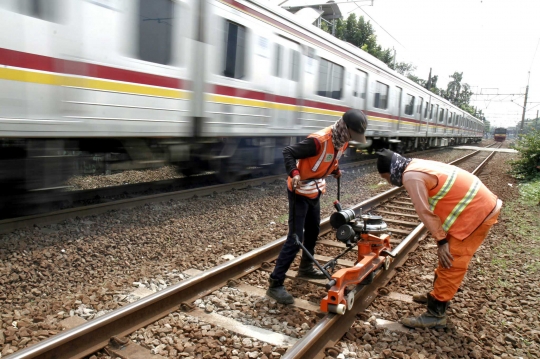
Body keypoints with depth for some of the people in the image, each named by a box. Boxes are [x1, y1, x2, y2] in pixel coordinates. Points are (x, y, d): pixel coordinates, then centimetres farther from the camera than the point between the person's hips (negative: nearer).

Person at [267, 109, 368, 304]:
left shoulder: (342, 141, -2)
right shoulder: (319, 140, -29)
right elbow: (288, 152, -28)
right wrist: (294, 174, -40)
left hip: (315, 190, 9)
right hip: (300, 191, -9)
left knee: (313, 230, 22)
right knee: (295, 238, -11)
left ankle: (305, 268, 43)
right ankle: (275, 284, -4)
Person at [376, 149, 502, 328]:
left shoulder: (411, 176, -20)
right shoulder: (416, 166, 10)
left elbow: (425, 212, -17)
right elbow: (431, 207, 12)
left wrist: (441, 240, -9)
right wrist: (442, 239, 13)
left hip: (476, 213, -10)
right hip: (481, 206, 10)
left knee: (452, 263, -6)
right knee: (448, 257, 20)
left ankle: (435, 314, 1)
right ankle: (438, 295, 34)